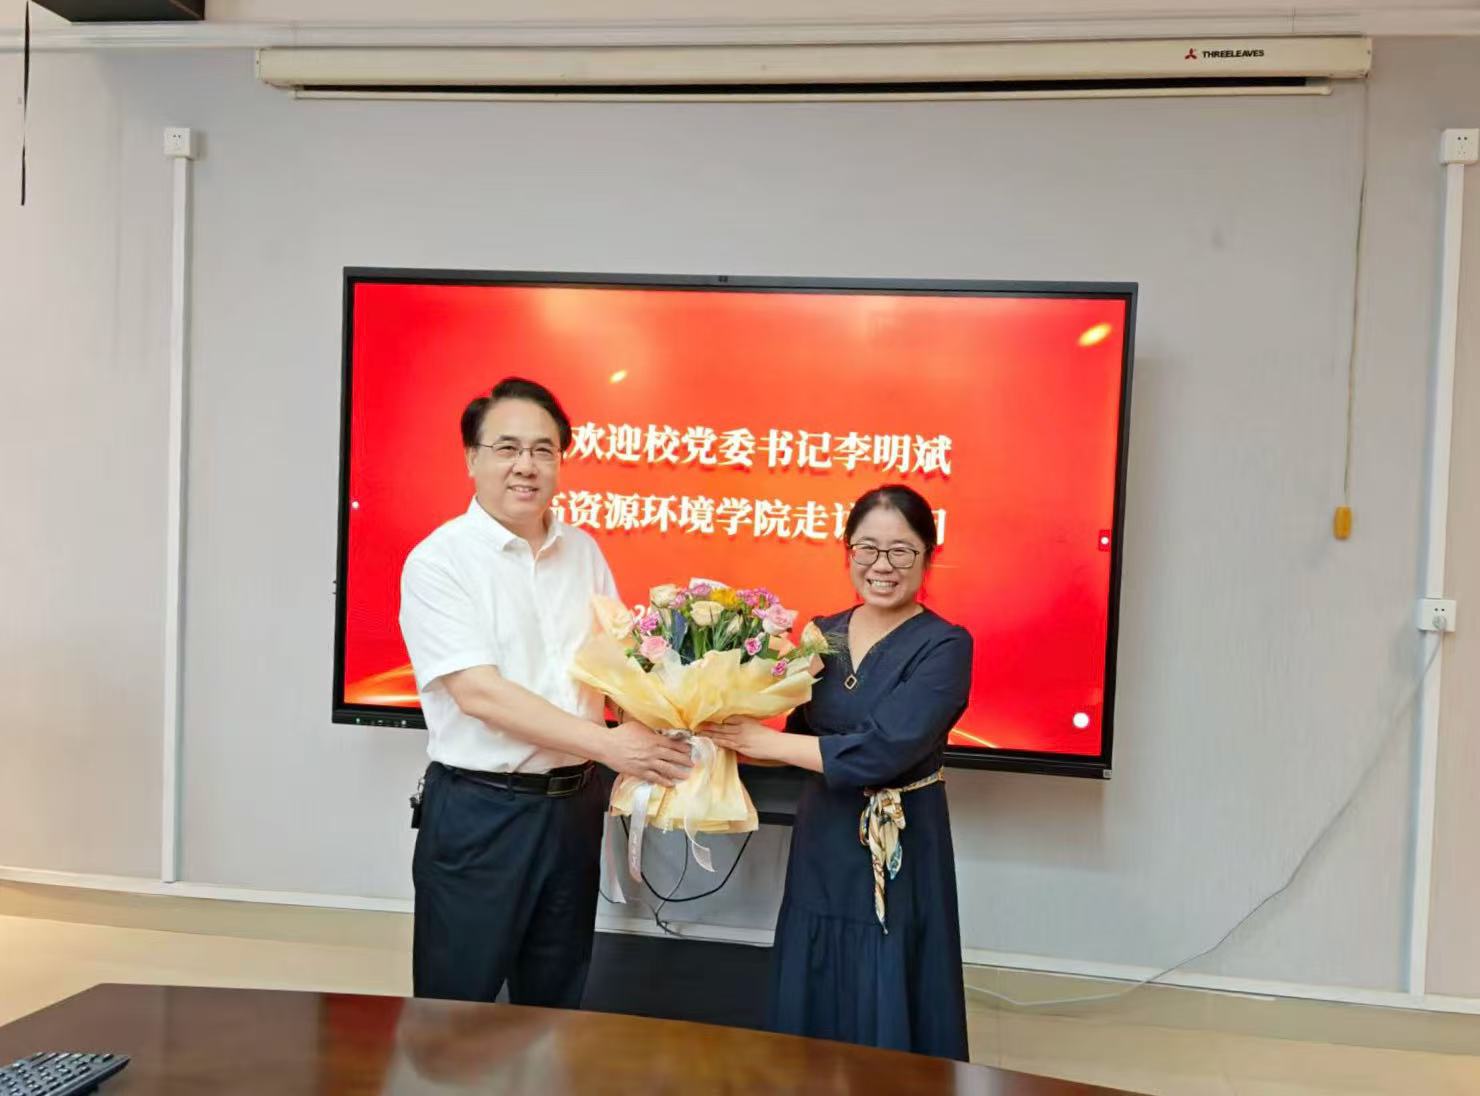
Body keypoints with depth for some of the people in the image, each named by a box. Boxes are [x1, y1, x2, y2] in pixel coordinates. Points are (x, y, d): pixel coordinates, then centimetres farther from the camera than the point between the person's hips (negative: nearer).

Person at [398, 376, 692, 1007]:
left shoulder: (583, 553, 6)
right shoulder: (438, 561, -11)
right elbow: (478, 693, -19)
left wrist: (658, 729, -9)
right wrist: (607, 745, -22)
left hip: (574, 804, 5)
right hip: (478, 811, -5)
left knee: (557, 1002, 18)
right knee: (457, 1010, 8)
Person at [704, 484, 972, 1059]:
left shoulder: (944, 646, -13)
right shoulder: (822, 634, 5)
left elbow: (881, 753, -23)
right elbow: (805, 738, 9)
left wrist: (761, 741, -19)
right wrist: (732, 735, -9)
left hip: (898, 858, -5)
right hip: (820, 846, 5)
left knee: (888, 1027, 7)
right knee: (812, 1018, 15)